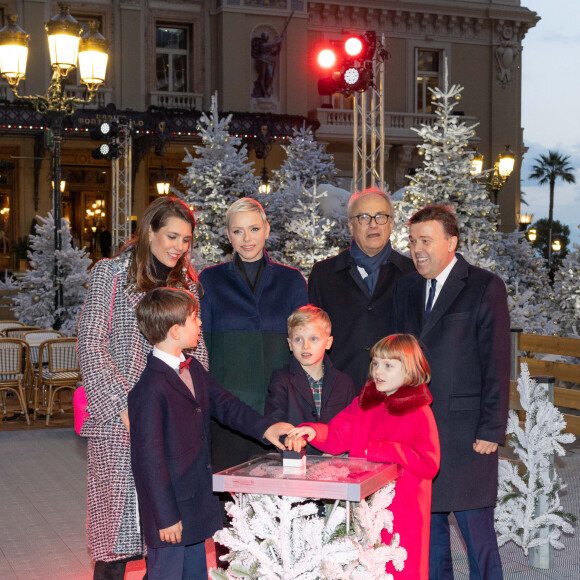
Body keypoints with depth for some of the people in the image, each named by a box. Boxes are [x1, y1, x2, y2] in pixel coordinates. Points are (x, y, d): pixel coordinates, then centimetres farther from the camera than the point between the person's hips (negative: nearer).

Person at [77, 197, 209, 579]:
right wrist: (122, 405, -12)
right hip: (119, 419, -4)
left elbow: (197, 349, 16)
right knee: (120, 509, -4)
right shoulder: (111, 273, 0)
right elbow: (90, 345, -6)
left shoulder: (187, 283, 15)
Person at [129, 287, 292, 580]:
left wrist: (265, 427, -3)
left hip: (197, 505, 9)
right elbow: (149, 457, -21)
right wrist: (166, 516, -19)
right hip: (170, 508, -9)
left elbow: (224, 404, 14)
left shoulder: (193, 370, 8)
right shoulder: (149, 390, -22)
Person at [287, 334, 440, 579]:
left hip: (403, 511, -4)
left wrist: (385, 451, -16)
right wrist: (312, 432, -20)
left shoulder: (419, 413, -6)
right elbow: (336, 436, 0)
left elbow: (429, 464, -13)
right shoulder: (363, 404, 9)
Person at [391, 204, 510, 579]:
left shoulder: (485, 288, -5)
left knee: (477, 531, 0)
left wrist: (491, 431, -12)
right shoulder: (406, 290, 12)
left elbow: (496, 363, -8)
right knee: (427, 526, 12)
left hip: (465, 432, -5)